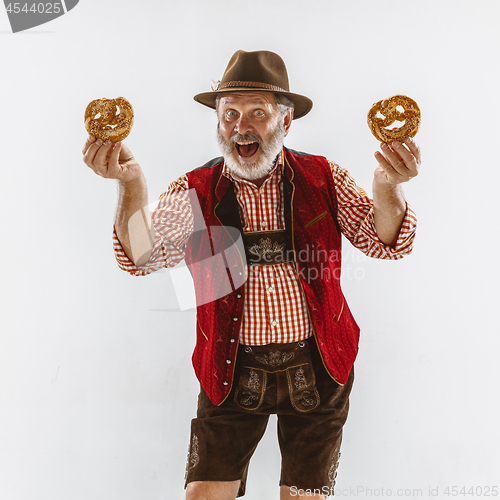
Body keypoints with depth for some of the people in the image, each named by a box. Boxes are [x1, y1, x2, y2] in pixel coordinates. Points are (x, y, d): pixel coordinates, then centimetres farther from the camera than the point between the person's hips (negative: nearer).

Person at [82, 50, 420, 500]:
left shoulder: (325, 179, -1)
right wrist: (131, 181, -32)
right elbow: (141, 255, -15)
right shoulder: (195, 192, -3)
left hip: (317, 372, 1)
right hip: (232, 375, 0)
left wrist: (387, 186, -31)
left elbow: (385, 242, -10)